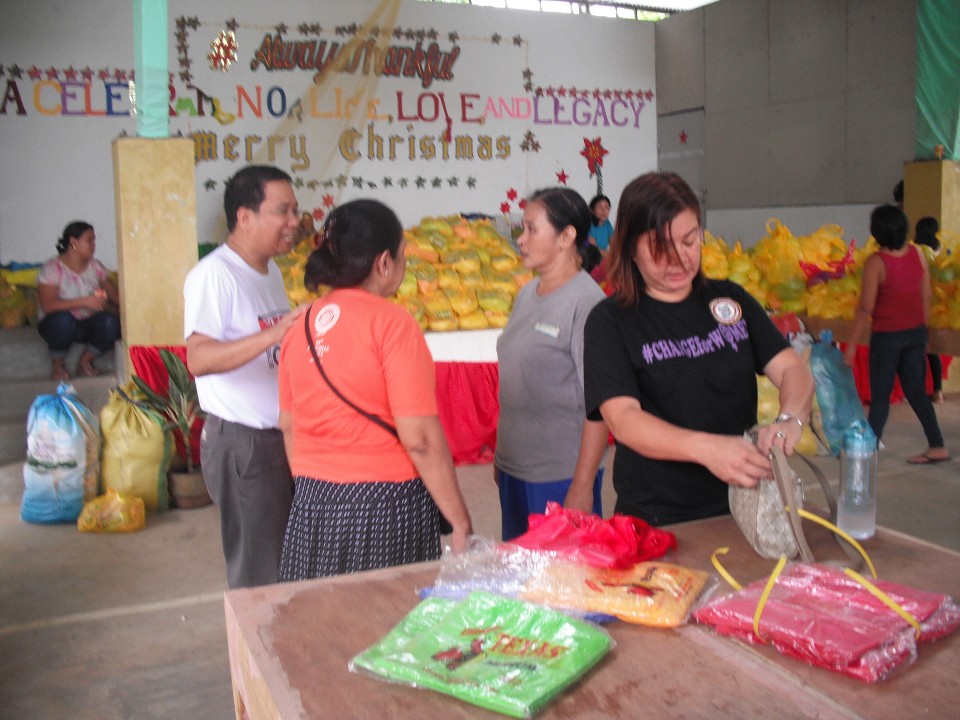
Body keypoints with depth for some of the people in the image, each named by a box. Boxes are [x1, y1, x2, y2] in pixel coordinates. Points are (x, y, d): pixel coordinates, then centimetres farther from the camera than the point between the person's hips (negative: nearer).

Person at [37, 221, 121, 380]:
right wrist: (84, 302, -32)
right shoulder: (53, 268, -12)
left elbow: (114, 295, 3)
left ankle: (85, 361, -2)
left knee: (111, 322, -28)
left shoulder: (95, 266, 4)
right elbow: (47, 305, -23)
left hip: (88, 324, 4)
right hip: (59, 325, -3)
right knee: (63, 319, -38)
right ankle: (57, 364, -9)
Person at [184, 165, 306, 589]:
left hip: (282, 439, 9)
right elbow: (198, 359, -29)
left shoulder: (270, 270, 13)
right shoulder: (214, 274, -16)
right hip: (242, 444, -9)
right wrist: (271, 335, -38)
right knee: (260, 576, 1)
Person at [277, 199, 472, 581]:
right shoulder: (390, 322, -13)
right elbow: (420, 438, -16)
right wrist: (461, 522, -9)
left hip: (312, 507, 6)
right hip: (385, 505, -6)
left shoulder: (303, 324, 6)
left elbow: (288, 425, 14)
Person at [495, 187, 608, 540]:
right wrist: (500, 456, 16)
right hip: (513, 467, 7)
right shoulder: (527, 294, 8)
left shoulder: (586, 301, -15)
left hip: (561, 475, -7)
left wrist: (584, 485, -19)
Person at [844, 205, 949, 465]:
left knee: (880, 396, 5)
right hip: (916, 333, 5)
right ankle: (937, 446, 19)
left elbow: (866, 308, -17)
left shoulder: (876, 262, -19)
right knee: (916, 391, 17)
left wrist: (851, 344, -9)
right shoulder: (917, 254, -2)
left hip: (887, 336, -5)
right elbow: (926, 296, 5)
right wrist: (922, 331, 17)